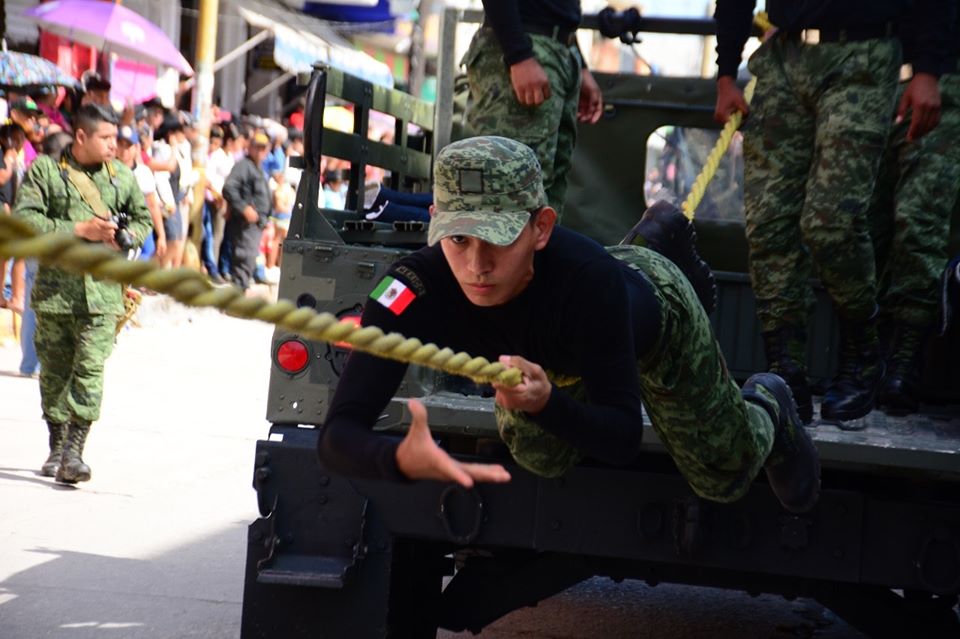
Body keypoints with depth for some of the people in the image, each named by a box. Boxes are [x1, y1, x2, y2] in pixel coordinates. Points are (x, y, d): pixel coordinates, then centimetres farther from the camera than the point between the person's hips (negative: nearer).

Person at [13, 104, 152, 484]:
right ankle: (57, 448, 23)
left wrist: (122, 237, -3)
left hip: (102, 291, 1)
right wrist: (79, 230, -14)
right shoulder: (44, 170, 1)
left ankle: (74, 452, -8)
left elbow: (143, 219, 20)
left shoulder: (122, 175, 10)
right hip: (54, 287, 0)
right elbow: (23, 218, -8)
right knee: (54, 371, 8)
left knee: (90, 370, -10)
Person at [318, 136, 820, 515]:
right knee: (540, 458, 26)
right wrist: (402, 458, -70)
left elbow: (623, 443, -39)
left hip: (654, 308, -2)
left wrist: (547, 402, -59)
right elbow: (337, 434, -48)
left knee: (723, 478, 10)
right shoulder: (415, 288, -42)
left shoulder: (589, 277, -48)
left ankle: (767, 408, 48)